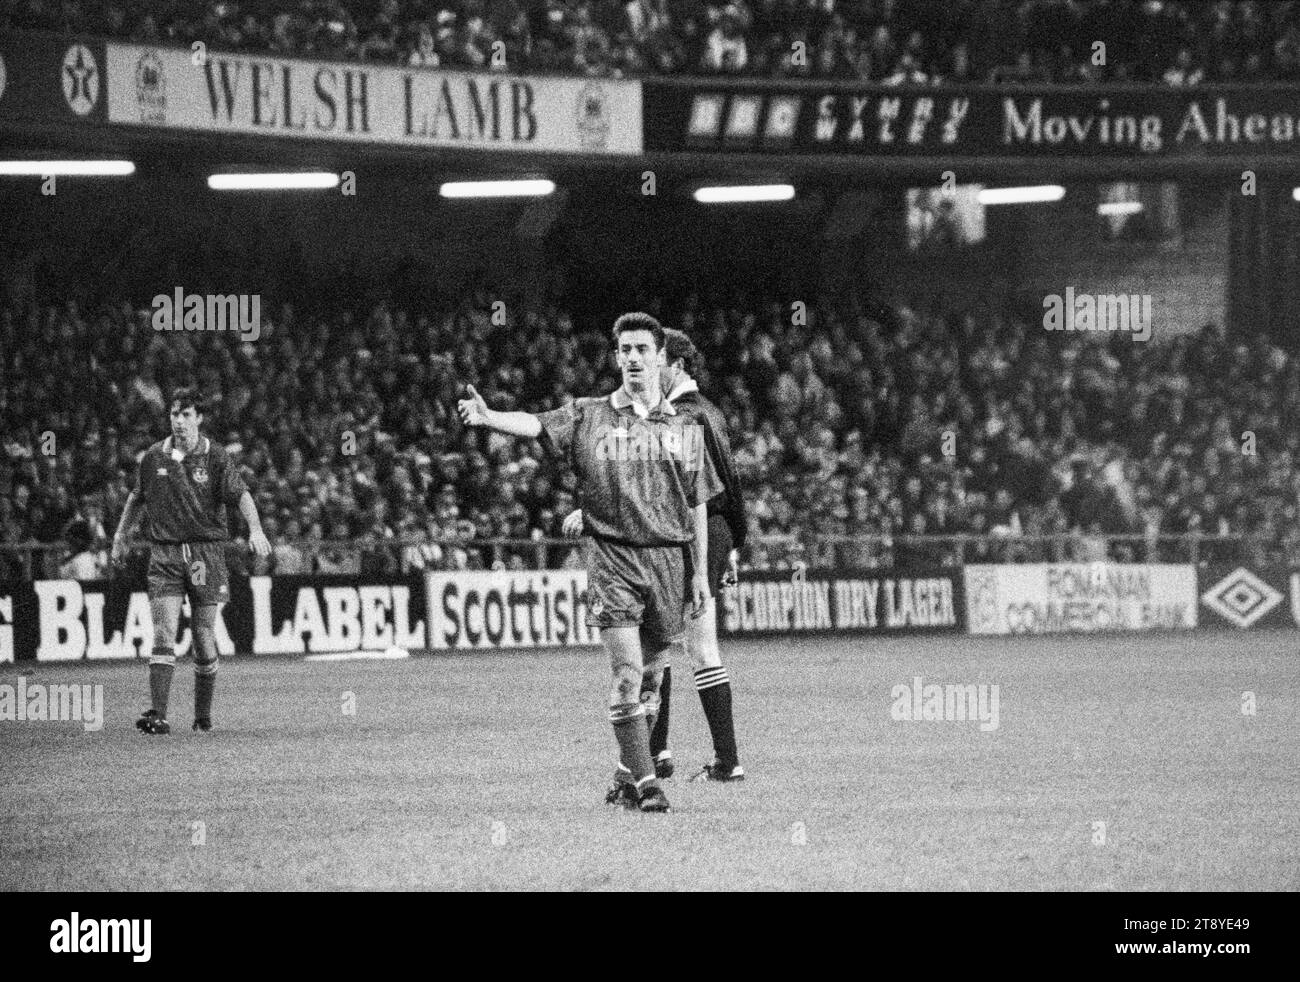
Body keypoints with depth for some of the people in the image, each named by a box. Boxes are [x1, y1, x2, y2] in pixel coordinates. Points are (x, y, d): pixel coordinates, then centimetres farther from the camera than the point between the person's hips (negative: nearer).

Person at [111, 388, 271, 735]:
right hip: (164, 553, 1)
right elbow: (137, 497, 23)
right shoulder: (153, 458, 7)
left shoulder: (215, 458, -1)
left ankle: (203, 716, 19)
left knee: (205, 638, 3)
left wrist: (255, 529, -28)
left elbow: (241, 495, -12)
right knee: (163, 635, -13)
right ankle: (157, 715, -20)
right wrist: (121, 535, 22)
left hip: (206, 551, -1)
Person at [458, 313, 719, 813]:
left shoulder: (684, 426, 10)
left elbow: (698, 504, 12)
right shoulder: (589, 416, 2)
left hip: (670, 560, 3)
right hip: (612, 558, -3)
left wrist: (700, 571, 8)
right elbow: (536, 425, -14)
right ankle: (645, 781, -10)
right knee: (627, 673, -12)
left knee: (650, 678, 9)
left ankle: (625, 780, 21)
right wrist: (487, 416, -34)